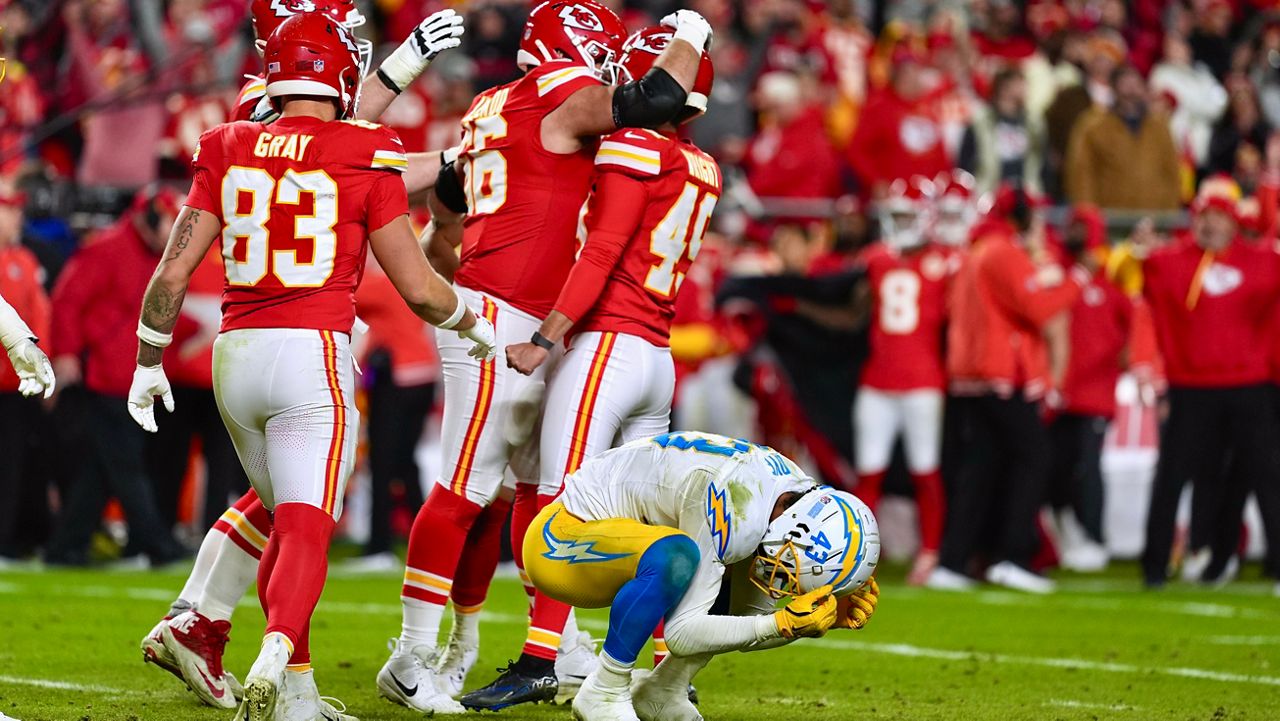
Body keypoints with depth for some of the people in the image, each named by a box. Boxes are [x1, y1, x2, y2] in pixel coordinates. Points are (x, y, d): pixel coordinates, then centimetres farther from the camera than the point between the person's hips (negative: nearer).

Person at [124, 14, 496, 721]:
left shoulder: (228, 152, 6)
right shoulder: (365, 158, -3)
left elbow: (172, 272, 3)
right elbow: (418, 288, -1)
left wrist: (149, 360, 16)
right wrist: (474, 327, 19)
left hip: (234, 351, 4)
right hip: (313, 352, -4)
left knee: (293, 518, 20)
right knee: (305, 530, -8)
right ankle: (276, 656, -34)